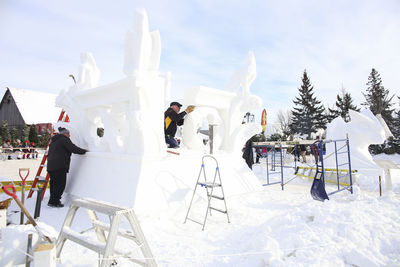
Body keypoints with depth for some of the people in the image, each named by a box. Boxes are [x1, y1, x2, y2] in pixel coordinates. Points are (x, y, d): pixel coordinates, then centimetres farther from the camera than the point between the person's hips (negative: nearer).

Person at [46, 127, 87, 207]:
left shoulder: (53, 141, 24)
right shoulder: (64, 139, -5)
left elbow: (49, 154, 28)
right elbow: (74, 149, -12)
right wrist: (84, 151, -2)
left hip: (50, 166, 10)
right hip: (60, 166, -10)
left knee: (54, 184, 15)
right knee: (60, 184, -5)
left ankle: (53, 201, 21)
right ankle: (53, 202, -4)